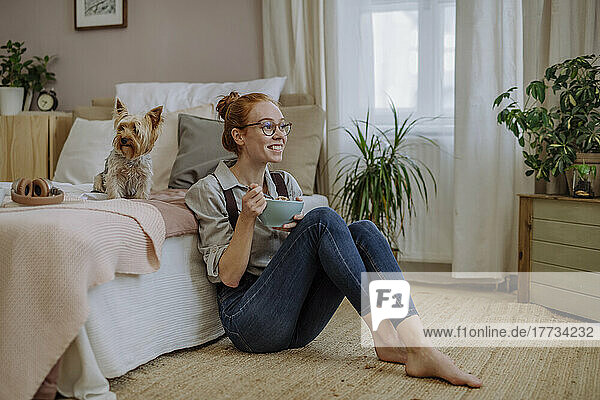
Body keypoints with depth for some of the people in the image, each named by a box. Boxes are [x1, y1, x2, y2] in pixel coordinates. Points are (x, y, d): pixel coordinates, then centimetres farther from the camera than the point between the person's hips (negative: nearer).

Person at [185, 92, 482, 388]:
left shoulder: (285, 183, 16)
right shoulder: (209, 191, -1)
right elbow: (228, 276, -8)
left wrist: (300, 228, -8)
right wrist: (247, 217, -20)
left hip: (300, 323, 6)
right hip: (250, 324, -6)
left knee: (363, 231, -18)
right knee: (323, 218, -25)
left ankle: (418, 346, -35)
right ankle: (383, 337, -33)